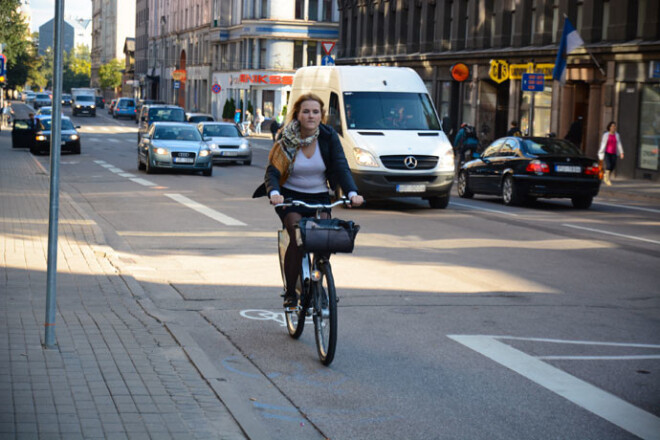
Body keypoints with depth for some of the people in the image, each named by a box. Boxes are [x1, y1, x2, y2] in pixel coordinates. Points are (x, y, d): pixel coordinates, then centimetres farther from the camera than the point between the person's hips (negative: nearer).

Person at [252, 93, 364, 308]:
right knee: (298, 237, -24)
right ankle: (290, 292, -10)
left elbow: (341, 167, -11)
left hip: (319, 197, 2)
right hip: (290, 197, -2)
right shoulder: (286, 139, -8)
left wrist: (352, 193, -28)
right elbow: (272, 170, -15)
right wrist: (274, 193, -37)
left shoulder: (329, 136, -4)